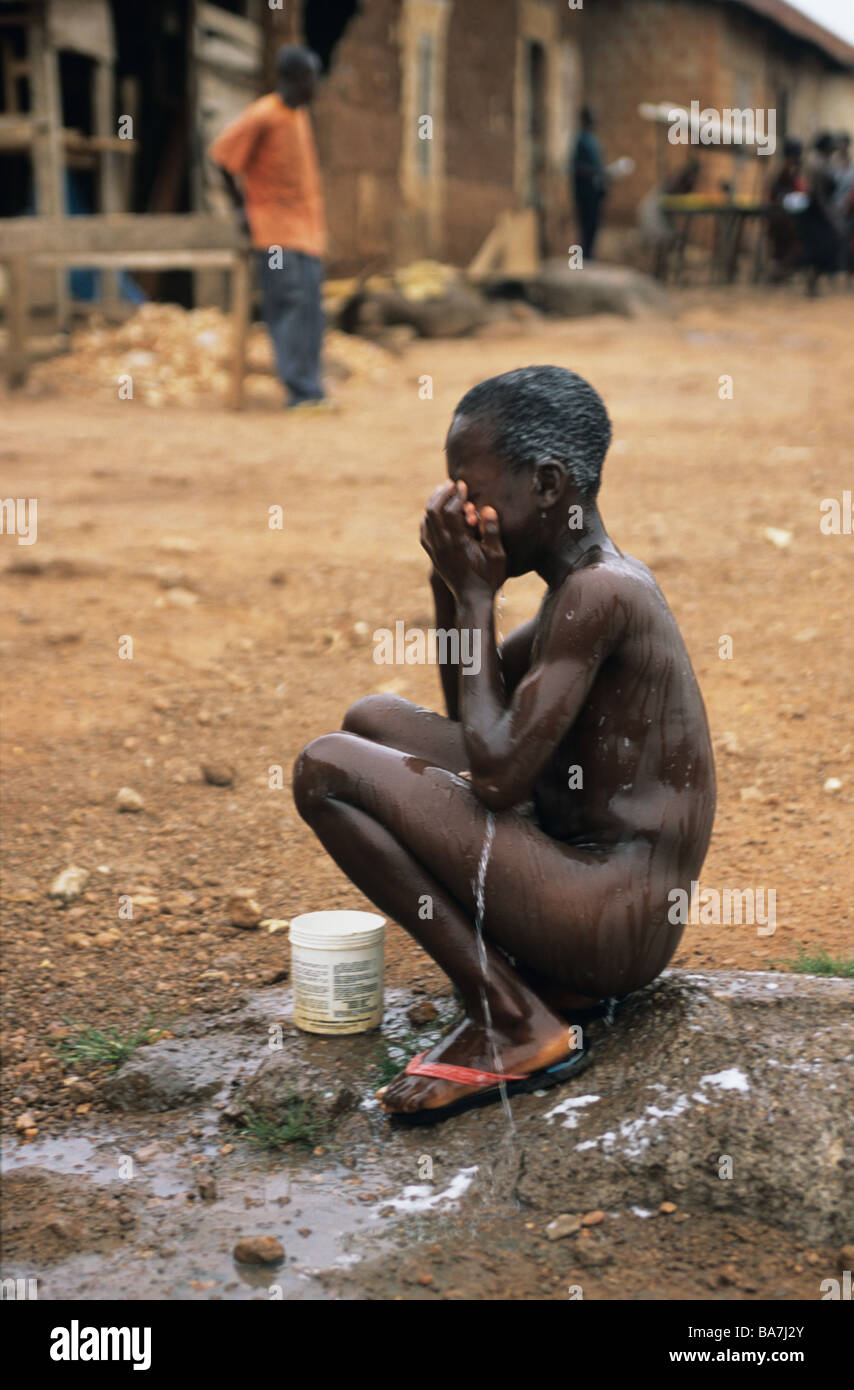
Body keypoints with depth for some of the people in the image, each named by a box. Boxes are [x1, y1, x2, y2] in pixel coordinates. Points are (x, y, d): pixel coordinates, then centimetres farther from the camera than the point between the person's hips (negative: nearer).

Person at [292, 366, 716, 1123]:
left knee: (329, 769, -17)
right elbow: (470, 713, 24)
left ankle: (515, 1020, -9)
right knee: (374, 718, 17)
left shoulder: (599, 594, -19)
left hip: (619, 926, -10)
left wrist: (475, 598, -12)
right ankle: (535, 975, 10)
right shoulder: (589, 582, 12)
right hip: (585, 870, 10)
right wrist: (451, 584, 7)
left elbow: (497, 773, -22)